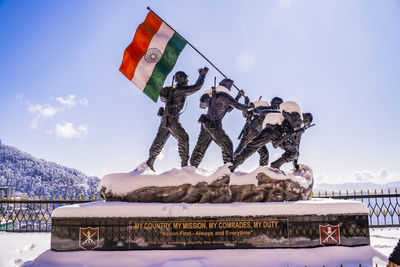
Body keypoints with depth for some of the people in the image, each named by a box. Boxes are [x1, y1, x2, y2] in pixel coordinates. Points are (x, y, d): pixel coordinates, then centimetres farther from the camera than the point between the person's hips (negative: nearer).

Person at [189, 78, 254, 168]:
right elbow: (240, 106, -11)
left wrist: (238, 96, 22)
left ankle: (192, 167, 21)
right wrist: (250, 105, 9)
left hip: (205, 124, 9)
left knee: (200, 147, 15)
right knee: (227, 145, 2)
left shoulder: (214, 94, 15)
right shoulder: (224, 95, -11)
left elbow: (228, 109, 22)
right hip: (214, 126, -9)